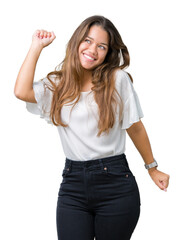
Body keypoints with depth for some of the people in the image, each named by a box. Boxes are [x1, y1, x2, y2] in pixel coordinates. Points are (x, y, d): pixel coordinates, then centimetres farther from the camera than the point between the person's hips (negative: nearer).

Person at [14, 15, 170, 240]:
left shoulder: (118, 79, -1)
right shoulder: (58, 84, 6)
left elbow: (135, 127, 6)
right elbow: (22, 91, -12)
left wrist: (152, 168, 14)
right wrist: (37, 46, -1)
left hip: (115, 182, -2)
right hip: (72, 185, 2)